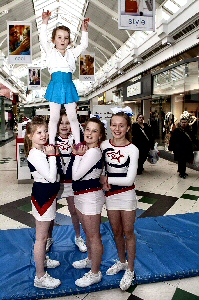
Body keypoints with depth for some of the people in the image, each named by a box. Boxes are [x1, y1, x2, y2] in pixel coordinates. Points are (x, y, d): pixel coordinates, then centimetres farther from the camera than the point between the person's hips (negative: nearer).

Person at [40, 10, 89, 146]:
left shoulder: (72, 53, 11)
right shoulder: (51, 52, 5)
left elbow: (84, 45, 9)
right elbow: (43, 40, -7)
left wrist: (84, 30, 0)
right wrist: (45, 23, -12)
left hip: (69, 87, 2)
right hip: (55, 86, -2)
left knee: (73, 117, 6)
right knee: (54, 117, 3)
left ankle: (78, 142, 13)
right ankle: (51, 142, 12)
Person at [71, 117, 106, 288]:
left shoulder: (94, 152, -21)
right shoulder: (86, 149, 7)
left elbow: (76, 175, -23)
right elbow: (76, 174, 8)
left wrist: (78, 155, -14)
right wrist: (78, 154, -1)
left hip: (91, 196, -9)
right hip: (81, 196, 10)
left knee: (94, 236, 5)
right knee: (88, 233, 24)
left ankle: (95, 273, 20)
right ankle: (91, 260, 44)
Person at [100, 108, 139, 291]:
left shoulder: (132, 150, -14)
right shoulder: (104, 145, -4)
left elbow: (129, 179, -18)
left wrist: (108, 179, -15)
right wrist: (103, 181, -13)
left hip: (127, 195, -3)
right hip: (110, 194, 4)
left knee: (128, 233, 10)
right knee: (116, 232, 18)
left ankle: (130, 270, 28)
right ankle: (122, 262, 41)